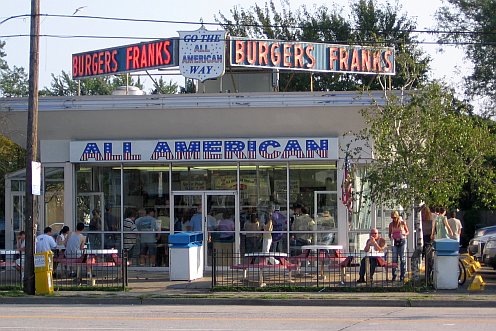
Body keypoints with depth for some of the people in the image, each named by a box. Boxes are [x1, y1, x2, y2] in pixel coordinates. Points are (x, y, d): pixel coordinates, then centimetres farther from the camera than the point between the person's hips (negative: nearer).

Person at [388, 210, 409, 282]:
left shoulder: (403, 223, -2)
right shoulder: (391, 224, 4)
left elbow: (408, 232, 7)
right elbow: (390, 234, 12)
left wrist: (405, 234, -15)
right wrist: (390, 237, -10)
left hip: (402, 241, -2)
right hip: (395, 242, 2)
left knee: (402, 258, -3)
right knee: (394, 258, -3)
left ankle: (402, 275, 1)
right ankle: (394, 275, 2)